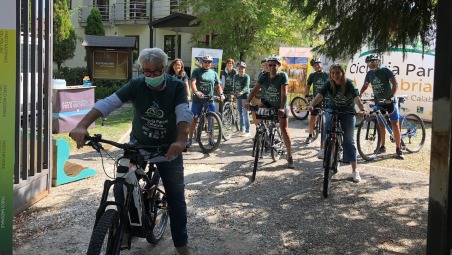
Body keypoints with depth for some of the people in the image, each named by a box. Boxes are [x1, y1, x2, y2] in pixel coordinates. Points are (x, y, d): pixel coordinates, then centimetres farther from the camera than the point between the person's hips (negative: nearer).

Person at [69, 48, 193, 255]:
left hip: (169, 148, -1)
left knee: (176, 197, 3)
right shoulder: (136, 85, -13)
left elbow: (184, 114, -29)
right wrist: (82, 126, -40)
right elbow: (107, 103, -24)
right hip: (139, 144, 1)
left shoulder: (176, 87, -15)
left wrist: (181, 140, -50)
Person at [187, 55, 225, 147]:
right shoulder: (197, 71, 1)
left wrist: (221, 94, -10)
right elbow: (192, 83, -13)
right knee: (194, 119, 2)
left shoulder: (214, 73, 11)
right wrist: (196, 92, -32)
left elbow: (218, 86, 10)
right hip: (197, 99, -2)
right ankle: (190, 139, 9)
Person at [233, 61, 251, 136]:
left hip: (245, 96, -6)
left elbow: (246, 86, -23)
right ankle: (242, 129, 21)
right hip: (238, 97, 6)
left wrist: (242, 92, -40)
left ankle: (247, 131, 0)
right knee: (240, 114, 12)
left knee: (246, 114, -5)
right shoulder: (235, 76, 10)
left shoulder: (246, 77, -9)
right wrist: (234, 93, 13)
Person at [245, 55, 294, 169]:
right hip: (267, 103, 3)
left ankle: (289, 155, 2)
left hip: (280, 105, -3)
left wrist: (282, 108, -39)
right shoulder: (264, 76, -13)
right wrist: (247, 101, -38)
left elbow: (284, 93, -28)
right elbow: (255, 89, -22)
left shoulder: (283, 76, -22)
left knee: (284, 128, -6)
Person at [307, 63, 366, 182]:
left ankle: (354, 170, 0)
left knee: (349, 140, -4)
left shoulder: (349, 84, -19)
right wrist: (311, 105, -47)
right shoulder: (329, 84, -13)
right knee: (328, 123, -34)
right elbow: (320, 95, -28)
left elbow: (356, 97, -34)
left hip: (348, 111, -2)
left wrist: (362, 109, -52)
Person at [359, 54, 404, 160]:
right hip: (378, 101, 5)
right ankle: (382, 147, 20)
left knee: (395, 124, -8)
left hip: (389, 101, -5)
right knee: (381, 124, 9)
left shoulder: (385, 70, -13)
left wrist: (391, 97, -31)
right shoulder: (369, 74, 4)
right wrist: (358, 96, -2)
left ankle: (398, 149, -5)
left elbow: (395, 84, -19)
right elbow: (365, 86, 15)